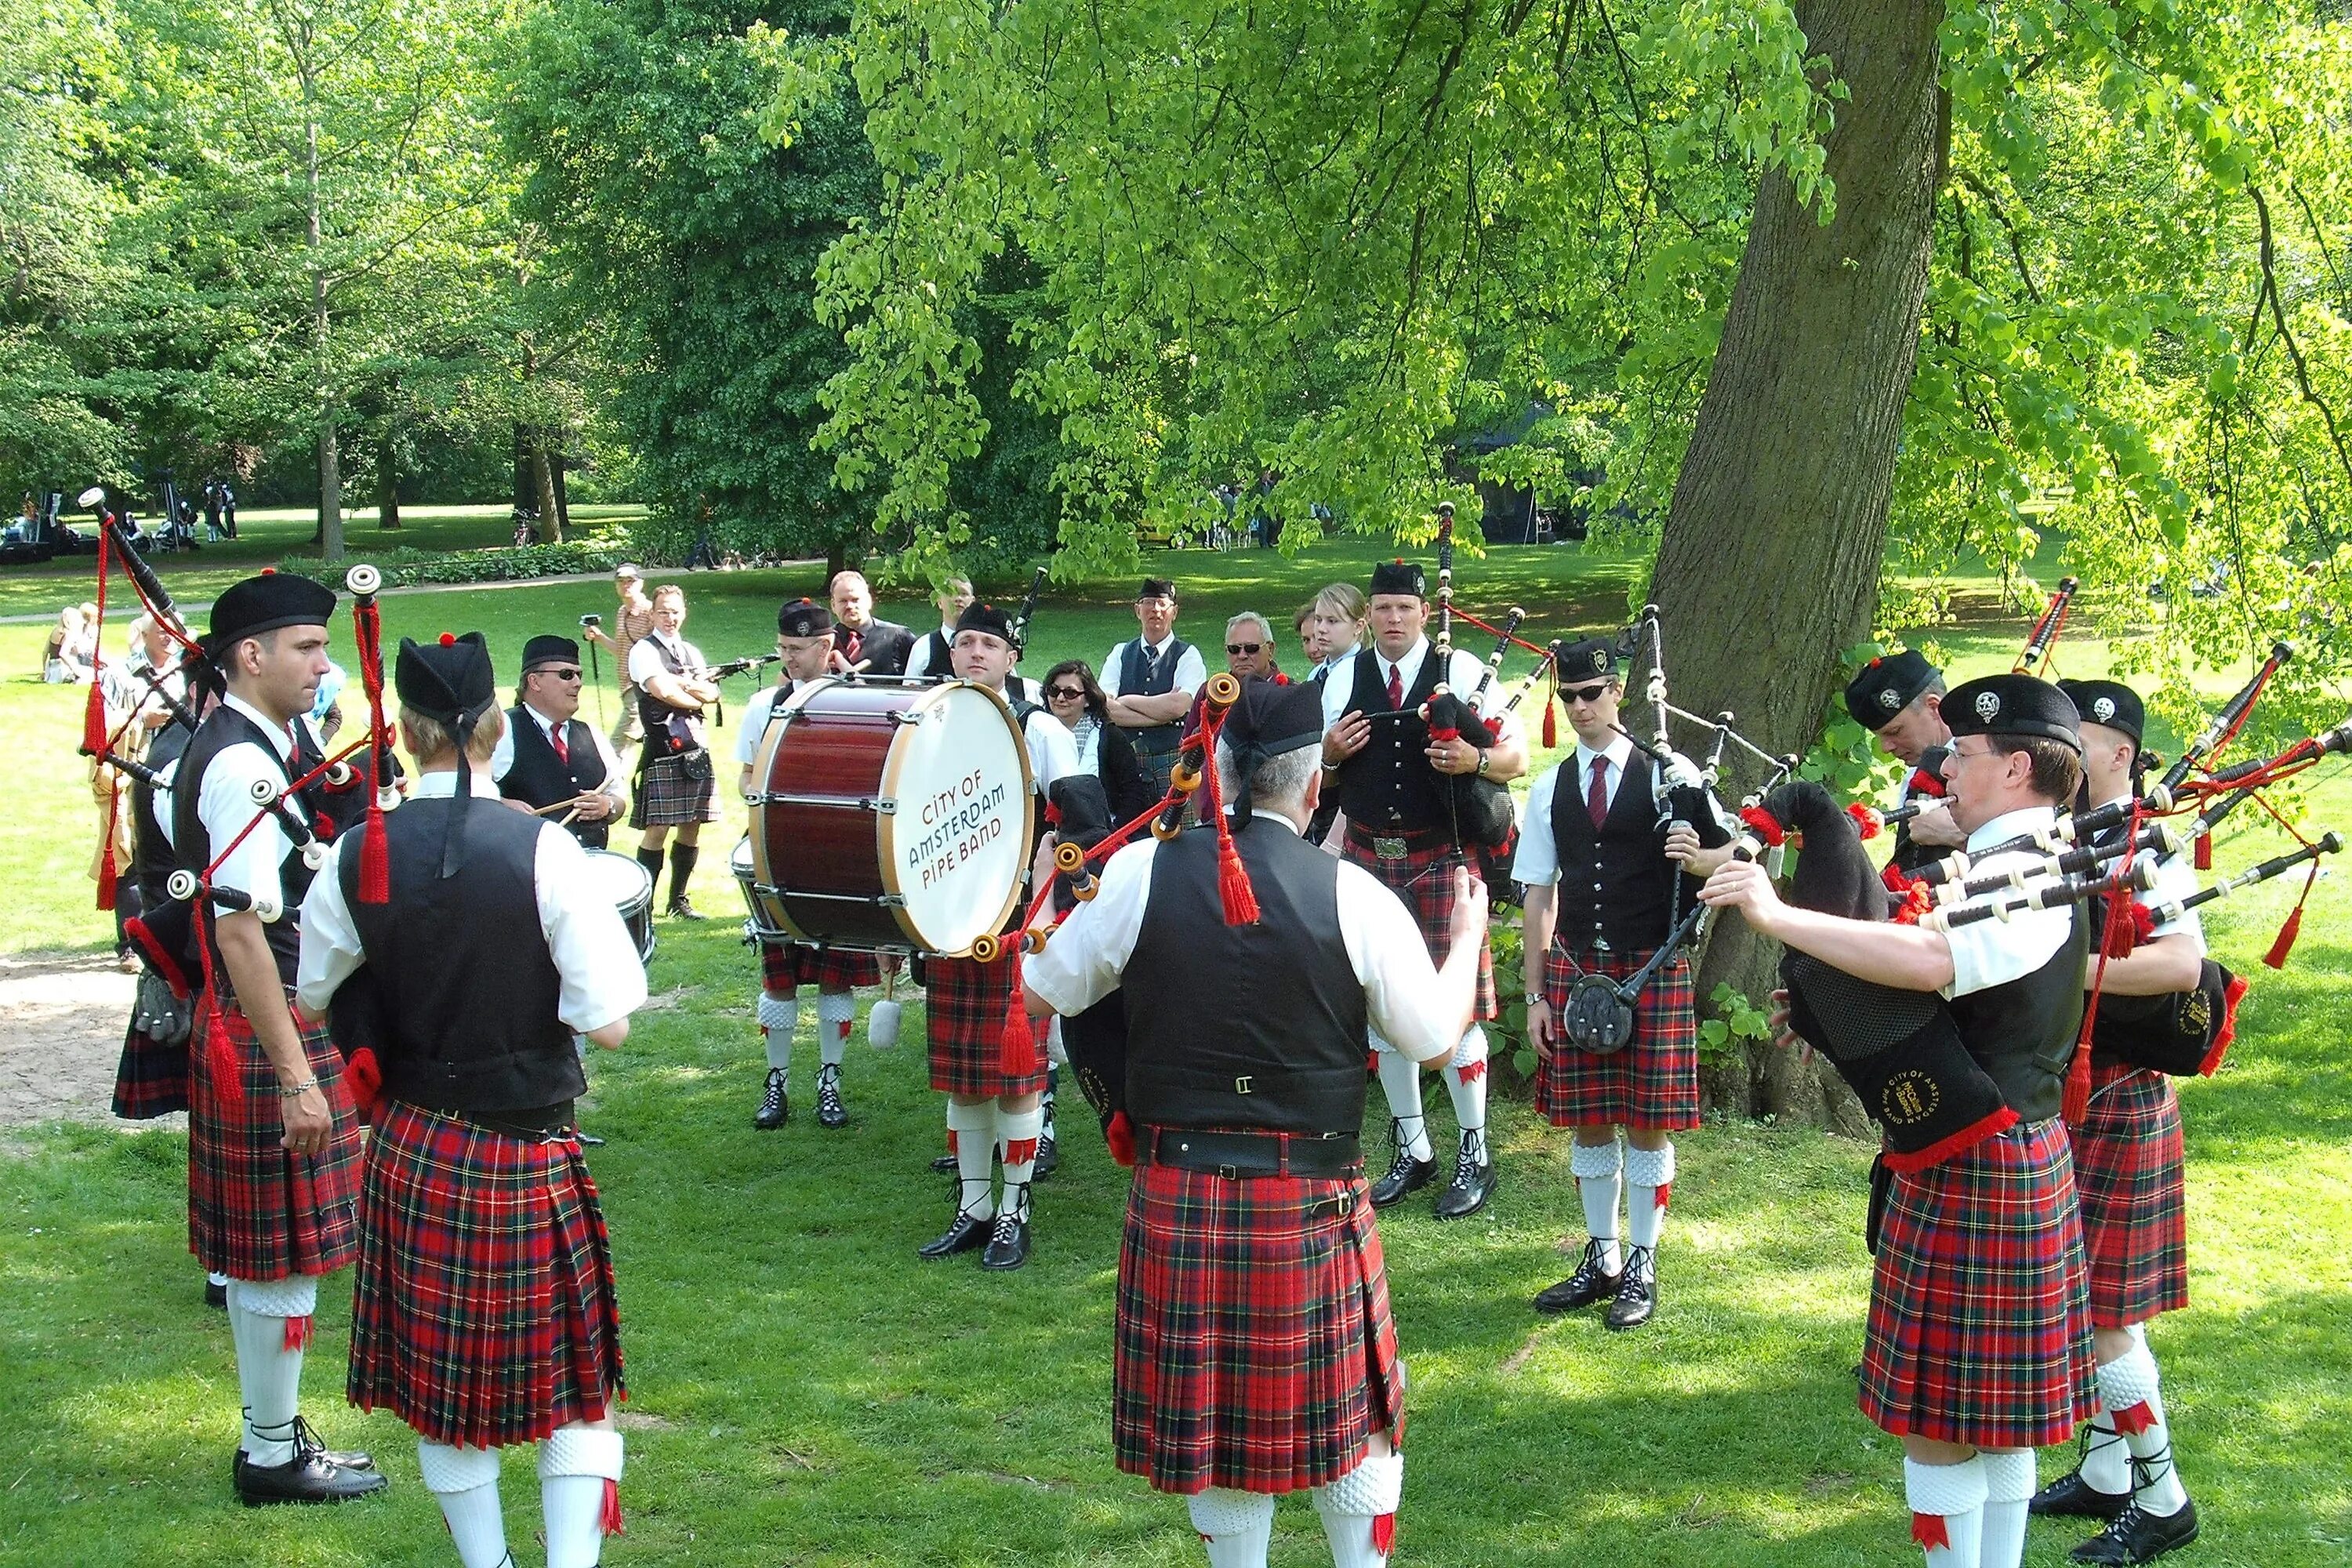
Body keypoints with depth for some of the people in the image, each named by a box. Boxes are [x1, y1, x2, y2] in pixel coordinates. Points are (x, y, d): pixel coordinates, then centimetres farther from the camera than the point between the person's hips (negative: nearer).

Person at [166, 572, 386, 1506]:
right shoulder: (245, 765, -21)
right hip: (265, 1032, -10)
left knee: (266, 1253, 17)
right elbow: (242, 933, -26)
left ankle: (275, 1435, 28)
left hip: (285, 1019, 10)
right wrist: (295, 1076, -26)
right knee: (285, 1252, 0)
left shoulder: (267, 744, 11)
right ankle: (273, 1456, 12)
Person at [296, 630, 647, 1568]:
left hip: (410, 1154, 2)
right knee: (571, 1384, 13)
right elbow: (609, 1025, -16)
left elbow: (310, 1000, 6)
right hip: (530, 1160, -2)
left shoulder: (359, 857, -7)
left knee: (442, 1381, 17)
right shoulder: (543, 852, -16)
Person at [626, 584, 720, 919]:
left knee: (692, 826, 10)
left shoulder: (691, 652, 18)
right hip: (662, 750, -7)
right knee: (658, 829, -9)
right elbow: (663, 691, -16)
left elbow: (713, 693, 8)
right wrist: (697, 699, -1)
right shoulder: (644, 650, -3)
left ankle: (679, 901, 20)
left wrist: (684, 683, -8)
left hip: (696, 749, 7)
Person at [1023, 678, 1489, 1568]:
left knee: (1210, 1424, 14)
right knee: (1351, 1418, 16)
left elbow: (1040, 995, 4)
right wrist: (1467, 938, 17)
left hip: (1178, 1198, 1)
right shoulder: (1352, 895, -10)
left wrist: (1070, 905, 23)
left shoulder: (1140, 873, -7)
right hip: (1311, 1203, -1)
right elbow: (1436, 1039, -1)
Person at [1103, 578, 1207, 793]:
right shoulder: (1120, 654, 12)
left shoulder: (1188, 656, 4)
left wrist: (1127, 701, -3)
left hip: (1172, 767, -2)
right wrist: (1161, 715, -10)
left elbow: (1178, 707, -12)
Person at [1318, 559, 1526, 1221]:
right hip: (1368, 857, 4)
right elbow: (1319, 778, 13)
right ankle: (1412, 1150, 22)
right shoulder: (1343, 678, 6)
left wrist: (1474, 759, -23)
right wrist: (1329, 752, -10)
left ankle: (1474, 1156, 12)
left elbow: (1518, 757, -2)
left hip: (1443, 860, -4)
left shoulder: (1462, 671, -3)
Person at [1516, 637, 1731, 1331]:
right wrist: (1536, 995, 5)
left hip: (1653, 970, -3)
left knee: (1648, 1123, 2)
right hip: (1575, 968, 3)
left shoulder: (1666, 776, -2)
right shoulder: (1549, 789, 7)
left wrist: (1698, 857, -24)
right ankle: (1601, 1258, 23)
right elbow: (1539, 895, 8)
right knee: (1587, 1119, 9)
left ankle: (1642, 1267, 14)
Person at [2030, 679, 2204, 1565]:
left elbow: (2182, 962, -31)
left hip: (2115, 1109, -8)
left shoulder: (2147, 851, -16)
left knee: (2102, 1311, -4)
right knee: (2079, 1304, 16)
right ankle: (2104, 1476, 28)